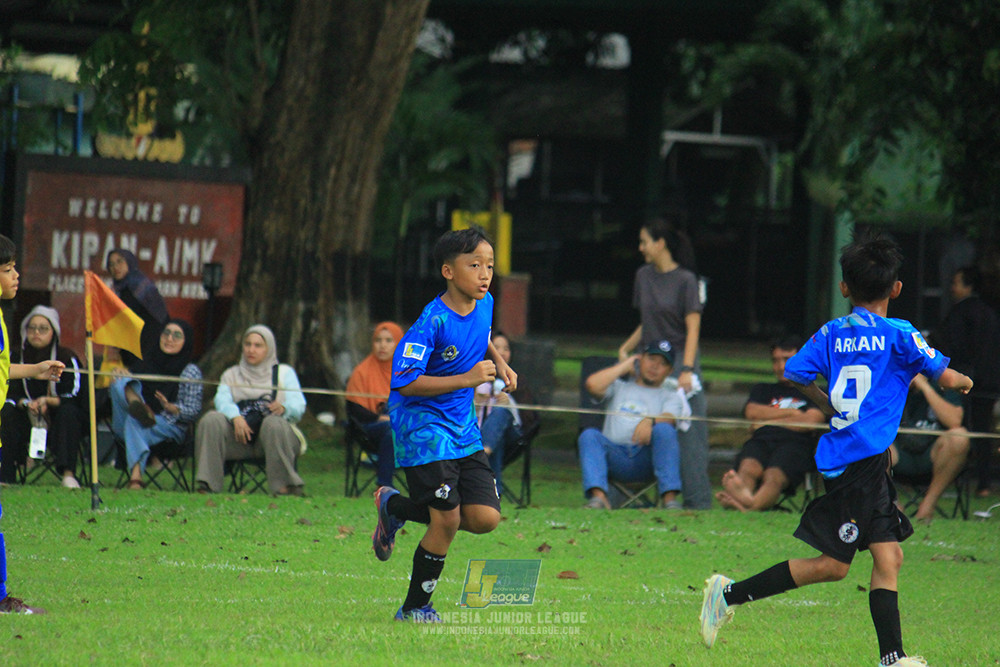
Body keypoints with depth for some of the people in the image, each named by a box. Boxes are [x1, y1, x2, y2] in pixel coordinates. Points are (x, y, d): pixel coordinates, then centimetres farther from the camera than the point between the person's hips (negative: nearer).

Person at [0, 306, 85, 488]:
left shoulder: (67, 358, -7)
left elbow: (75, 396, -13)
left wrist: (48, 401, -30)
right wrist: (26, 403, -24)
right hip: (28, 419, 3)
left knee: (69, 411, -34)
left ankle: (68, 473, -42)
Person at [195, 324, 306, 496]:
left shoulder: (285, 372, 17)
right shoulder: (231, 375, 22)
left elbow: (299, 406, 1)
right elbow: (222, 400, 0)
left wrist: (284, 408, -25)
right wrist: (236, 417, -24)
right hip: (239, 439, 2)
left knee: (274, 423, -37)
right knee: (212, 419, -27)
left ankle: (284, 485, -37)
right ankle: (208, 483, -35)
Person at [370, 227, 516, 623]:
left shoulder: (485, 305, 2)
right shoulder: (433, 322, -21)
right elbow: (405, 382, -24)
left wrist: (499, 364, 7)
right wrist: (466, 379, -27)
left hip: (463, 427, 7)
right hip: (422, 426, -7)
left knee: (485, 518, -3)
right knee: (447, 521, -14)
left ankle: (395, 506, 21)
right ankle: (415, 608, 6)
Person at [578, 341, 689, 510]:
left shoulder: (670, 396, 24)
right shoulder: (620, 387, 30)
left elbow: (670, 419, -1)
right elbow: (592, 384, 8)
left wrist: (649, 421, -25)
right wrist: (624, 366, 18)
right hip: (615, 455, 1)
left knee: (664, 430, -30)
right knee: (589, 435, -27)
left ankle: (669, 498, -40)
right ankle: (599, 496, -45)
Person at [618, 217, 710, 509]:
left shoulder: (685, 280, -6)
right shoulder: (644, 276, 12)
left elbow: (693, 328, -10)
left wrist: (687, 370, -18)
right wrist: (626, 347, 5)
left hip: (679, 360, -6)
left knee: (690, 435, -7)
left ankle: (698, 501, -5)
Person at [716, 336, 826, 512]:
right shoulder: (763, 390, 37)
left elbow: (810, 422, 6)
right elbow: (752, 412, 15)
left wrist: (767, 421, 10)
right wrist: (791, 413, 11)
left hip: (795, 443, -3)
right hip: (762, 440, 3)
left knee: (774, 476, -40)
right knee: (748, 468, -38)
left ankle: (752, 504, -75)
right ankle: (743, 492, -74)